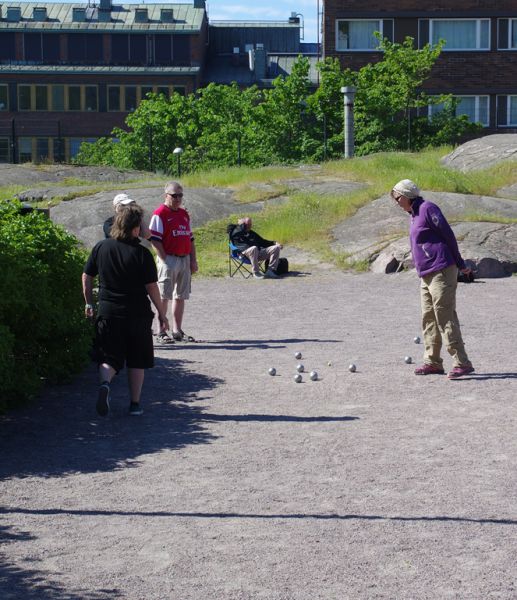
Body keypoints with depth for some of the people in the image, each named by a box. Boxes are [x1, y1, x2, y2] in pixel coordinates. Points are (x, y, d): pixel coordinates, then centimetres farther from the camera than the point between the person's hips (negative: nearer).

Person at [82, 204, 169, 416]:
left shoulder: (101, 247, 0)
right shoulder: (141, 253, -11)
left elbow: (86, 277, 6)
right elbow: (151, 286, -9)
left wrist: (89, 303, 20)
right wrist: (162, 314, 2)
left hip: (108, 313, 2)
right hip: (138, 315, -2)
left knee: (109, 358, 7)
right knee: (137, 361, 13)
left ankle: (104, 383, -23)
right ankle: (135, 404, 15)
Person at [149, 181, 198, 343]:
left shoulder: (184, 214, 17)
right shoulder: (160, 214, -7)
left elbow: (190, 239, 21)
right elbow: (155, 240, -12)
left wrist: (193, 260, 14)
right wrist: (165, 260, -16)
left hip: (185, 259, 7)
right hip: (169, 259, -7)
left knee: (181, 296, 9)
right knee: (164, 296, -3)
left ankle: (177, 331, 16)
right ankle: (162, 332, 1)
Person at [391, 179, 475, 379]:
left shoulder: (427, 209, -9)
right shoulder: (414, 216, 19)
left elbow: (448, 235, -11)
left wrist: (460, 265, -8)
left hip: (441, 272, -10)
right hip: (426, 276, 10)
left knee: (445, 318, -12)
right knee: (429, 319, 11)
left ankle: (462, 363, -12)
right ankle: (433, 362, 17)